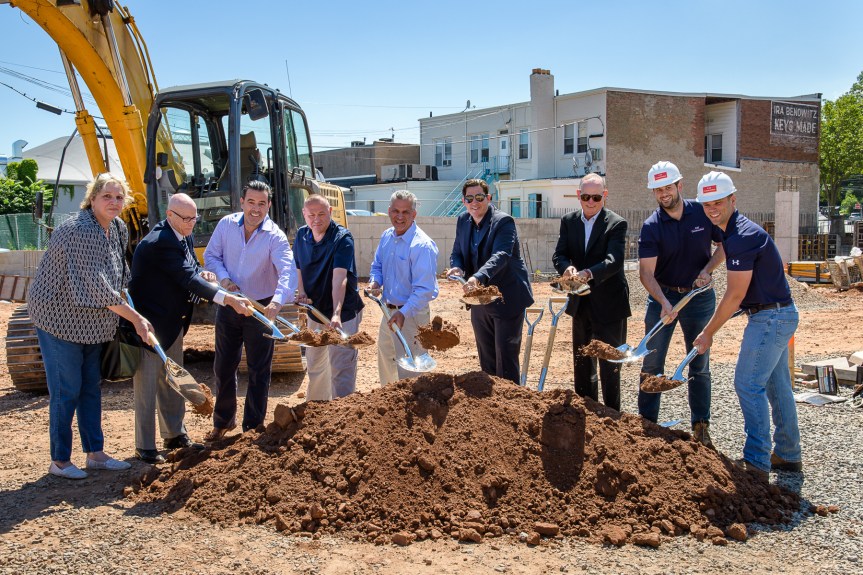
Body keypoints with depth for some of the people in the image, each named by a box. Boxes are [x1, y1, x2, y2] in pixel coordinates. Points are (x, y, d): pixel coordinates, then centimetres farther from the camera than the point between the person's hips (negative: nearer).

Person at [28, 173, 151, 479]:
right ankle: (59, 461, 13)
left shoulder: (118, 229, 3)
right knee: (66, 391, -2)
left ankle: (95, 453, 24)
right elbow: (97, 287, -26)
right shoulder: (80, 231, -24)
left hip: (90, 323, 9)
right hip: (59, 319, -9)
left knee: (91, 388, 14)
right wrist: (136, 318, -22)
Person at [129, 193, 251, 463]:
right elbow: (188, 279, -30)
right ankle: (145, 447, 9)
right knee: (147, 385, 0)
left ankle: (175, 435, 31)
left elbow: (191, 270, 15)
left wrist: (201, 274, -10)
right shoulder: (160, 243, -25)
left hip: (172, 322, 10)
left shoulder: (184, 236, 5)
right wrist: (228, 299, -34)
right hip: (150, 323, -9)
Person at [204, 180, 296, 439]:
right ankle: (223, 420, 34)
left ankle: (253, 427, 19)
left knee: (259, 371, 4)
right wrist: (224, 279, -15)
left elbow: (287, 271, -32)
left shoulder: (275, 237, -18)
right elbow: (211, 255, 4)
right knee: (223, 366, 14)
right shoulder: (226, 224, -6)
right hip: (228, 305, 3)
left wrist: (277, 301, -50)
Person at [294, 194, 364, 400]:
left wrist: (337, 313, -45)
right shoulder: (301, 235, -1)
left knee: (341, 368, -7)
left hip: (343, 313, -7)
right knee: (314, 365, 22)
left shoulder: (342, 238, -20)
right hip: (315, 310, 7)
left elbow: (339, 278, -33)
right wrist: (301, 292, -6)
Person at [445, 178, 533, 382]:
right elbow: (456, 252, 12)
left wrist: (478, 278, -47)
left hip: (507, 300, -7)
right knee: (486, 358, 16)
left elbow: (500, 256, -30)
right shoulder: (462, 221, 7)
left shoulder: (503, 221, -16)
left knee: (506, 356, -3)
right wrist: (457, 267, -13)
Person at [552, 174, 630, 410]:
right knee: (581, 362, 16)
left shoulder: (616, 223, -11)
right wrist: (566, 268, -27)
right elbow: (559, 254, -4)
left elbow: (614, 260, -24)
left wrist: (589, 273, -41)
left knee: (609, 363, -1)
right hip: (581, 302, 6)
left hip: (608, 304, -6)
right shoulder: (568, 221, 4)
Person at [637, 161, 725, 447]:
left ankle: (700, 426, 16)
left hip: (699, 296, 1)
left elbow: (726, 244, 7)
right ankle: (646, 422, 13)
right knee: (651, 363, 2)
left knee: (700, 364, 7)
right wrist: (664, 302, -31)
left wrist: (707, 269, -10)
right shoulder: (651, 227, -11)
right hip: (662, 296, -1)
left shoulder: (703, 213, -6)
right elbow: (646, 272, -17)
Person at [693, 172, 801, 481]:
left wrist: (708, 333, -12)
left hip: (770, 318, -11)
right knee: (777, 386, 15)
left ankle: (756, 463, -4)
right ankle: (788, 455, 26)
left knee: (748, 385, -8)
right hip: (779, 315, 11)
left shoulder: (742, 237, -20)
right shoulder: (736, 231, 12)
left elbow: (735, 295, -19)